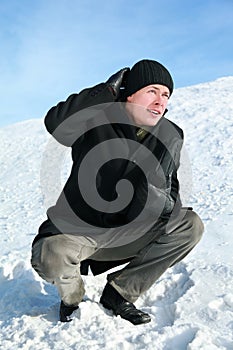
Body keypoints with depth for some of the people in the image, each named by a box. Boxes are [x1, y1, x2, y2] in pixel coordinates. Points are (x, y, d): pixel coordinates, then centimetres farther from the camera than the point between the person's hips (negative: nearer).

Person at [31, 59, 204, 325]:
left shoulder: (170, 136, 1)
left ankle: (119, 293, -1)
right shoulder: (96, 121, -12)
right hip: (77, 228, -4)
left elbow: (169, 185, 10)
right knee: (50, 258, -35)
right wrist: (107, 90, -25)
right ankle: (72, 297, 8)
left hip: (129, 234, 5)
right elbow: (55, 123, -32)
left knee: (190, 226, -11)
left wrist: (167, 201, -15)